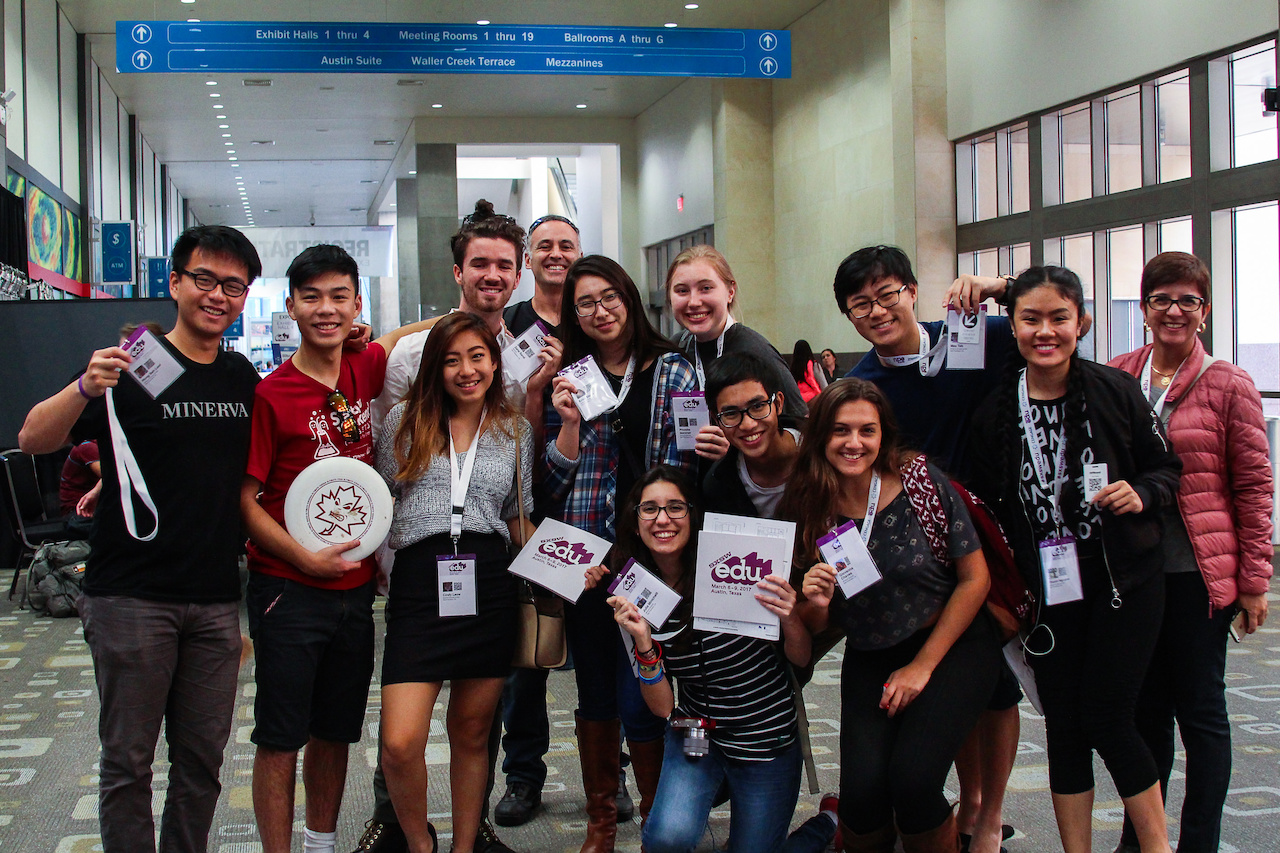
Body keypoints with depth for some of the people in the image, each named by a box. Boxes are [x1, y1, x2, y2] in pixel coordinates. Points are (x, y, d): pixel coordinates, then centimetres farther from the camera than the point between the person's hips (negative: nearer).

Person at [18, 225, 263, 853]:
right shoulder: (131, 368, -6)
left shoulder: (243, 377, 9)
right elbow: (33, 441, -15)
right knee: (127, 760, 3)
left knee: (202, 759, 10)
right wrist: (87, 388, -33)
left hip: (216, 600, 5)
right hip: (132, 596, -4)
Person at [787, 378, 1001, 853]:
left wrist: (923, 665, -8)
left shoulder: (921, 480, -13)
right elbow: (814, 628, 3)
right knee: (862, 791, -18)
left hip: (952, 646, -2)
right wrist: (815, 605, -21)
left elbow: (975, 577, -7)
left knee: (911, 779, -23)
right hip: (869, 662, 2)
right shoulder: (805, 510, -7)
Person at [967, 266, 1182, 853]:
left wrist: (1142, 495, -16)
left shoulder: (1116, 391, -7)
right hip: (1046, 588, 3)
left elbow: (1166, 468, 4)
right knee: (1063, 724, 7)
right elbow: (989, 506, 5)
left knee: (1106, 718, -4)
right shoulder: (995, 413, -2)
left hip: (1124, 581, -2)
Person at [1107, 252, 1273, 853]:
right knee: (1144, 706, 12)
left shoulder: (1228, 386, -3)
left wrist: (1254, 580, -6)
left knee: (1199, 708, 4)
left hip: (1198, 572, -3)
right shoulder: (1117, 376, 6)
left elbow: (1253, 487, -3)